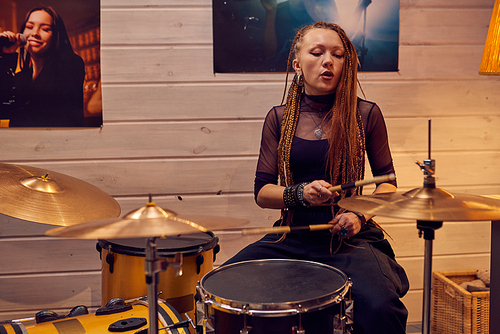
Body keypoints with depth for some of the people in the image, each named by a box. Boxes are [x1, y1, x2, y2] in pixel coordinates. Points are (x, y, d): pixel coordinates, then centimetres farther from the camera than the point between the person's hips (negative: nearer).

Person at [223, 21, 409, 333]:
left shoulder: (365, 115, 1)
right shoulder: (279, 118, 6)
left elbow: (387, 182, 8)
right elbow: (262, 192, 4)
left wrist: (360, 215, -11)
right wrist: (300, 194, -16)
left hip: (349, 238, -2)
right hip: (291, 238, 3)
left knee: (379, 306, -32)